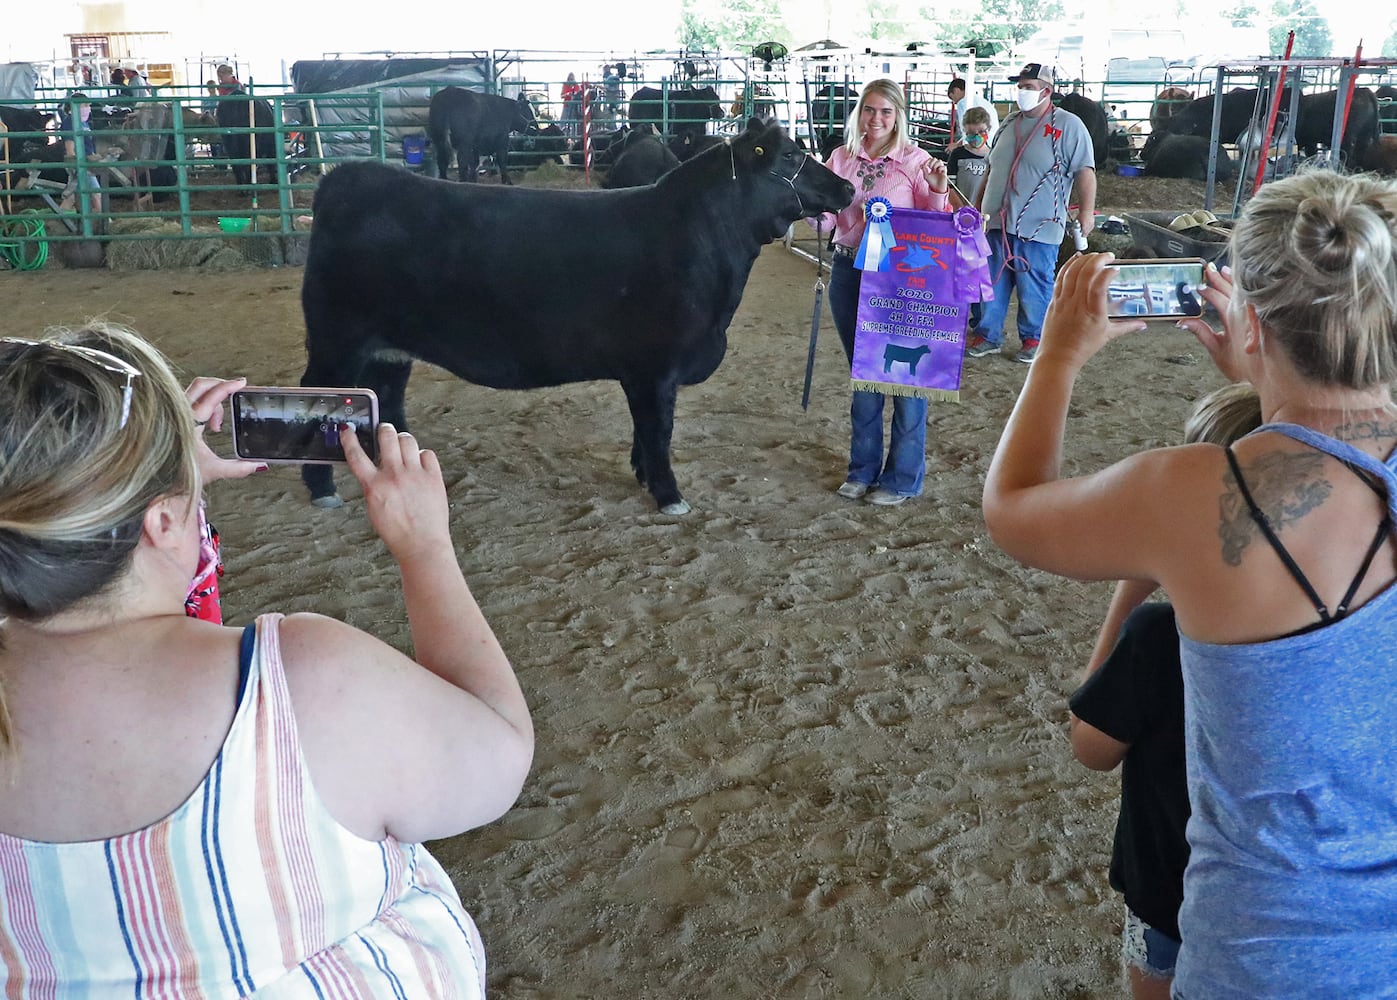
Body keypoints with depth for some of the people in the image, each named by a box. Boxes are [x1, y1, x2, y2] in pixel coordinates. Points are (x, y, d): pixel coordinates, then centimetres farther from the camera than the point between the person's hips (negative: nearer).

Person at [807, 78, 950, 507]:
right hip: (848, 274, 4)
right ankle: (863, 468, 28)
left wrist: (938, 192, -23)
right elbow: (825, 219, 4)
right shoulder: (841, 158, 4)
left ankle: (903, 477, 15)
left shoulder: (916, 161, -6)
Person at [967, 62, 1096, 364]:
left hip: (1037, 227, -6)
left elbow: (1085, 172, -10)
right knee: (992, 283, 9)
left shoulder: (1068, 126, -5)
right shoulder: (1010, 123, 15)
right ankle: (987, 336, 19)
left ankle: (1034, 339, 13)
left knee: (1034, 288, 0)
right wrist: (978, 207, 22)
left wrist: (1086, 212, -16)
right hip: (997, 224, 6)